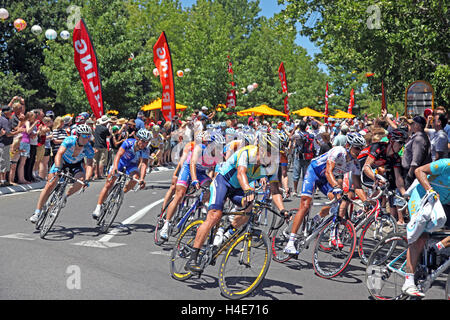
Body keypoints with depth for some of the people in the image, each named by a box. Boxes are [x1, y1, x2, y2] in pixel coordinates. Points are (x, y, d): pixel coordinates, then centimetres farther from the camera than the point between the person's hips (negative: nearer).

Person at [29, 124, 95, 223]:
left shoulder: (89, 149, -26)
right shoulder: (69, 140, -31)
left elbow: (89, 165, -34)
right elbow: (59, 154, -42)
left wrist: (87, 180, -51)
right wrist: (57, 168, -59)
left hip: (76, 164, 1)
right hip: (63, 161, -1)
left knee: (81, 180, -29)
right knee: (50, 185, -12)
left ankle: (65, 196, -1)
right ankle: (37, 212, -5)